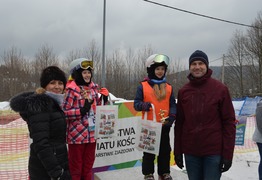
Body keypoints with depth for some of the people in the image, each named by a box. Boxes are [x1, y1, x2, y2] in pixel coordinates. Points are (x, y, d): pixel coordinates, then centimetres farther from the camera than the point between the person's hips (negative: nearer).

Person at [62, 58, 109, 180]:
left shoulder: (94, 87, 8)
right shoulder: (71, 89, -11)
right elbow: (64, 112, -15)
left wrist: (104, 98, 2)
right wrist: (82, 110, -25)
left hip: (92, 133, 6)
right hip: (77, 134, -6)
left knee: (88, 165, 17)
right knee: (76, 167, 6)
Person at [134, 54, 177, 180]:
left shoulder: (168, 87, 6)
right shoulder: (142, 86, -4)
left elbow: (172, 104, 5)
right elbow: (136, 103, -4)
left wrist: (172, 116, -13)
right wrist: (143, 105, -26)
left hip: (164, 125, 3)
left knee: (165, 150, 12)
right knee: (149, 151, 7)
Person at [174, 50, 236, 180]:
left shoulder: (220, 89, -5)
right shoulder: (183, 92, 4)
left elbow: (229, 122, -5)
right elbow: (179, 123, 7)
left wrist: (228, 154, -8)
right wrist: (177, 151, 6)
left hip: (214, 152, -3)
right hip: (190, 152, 3)